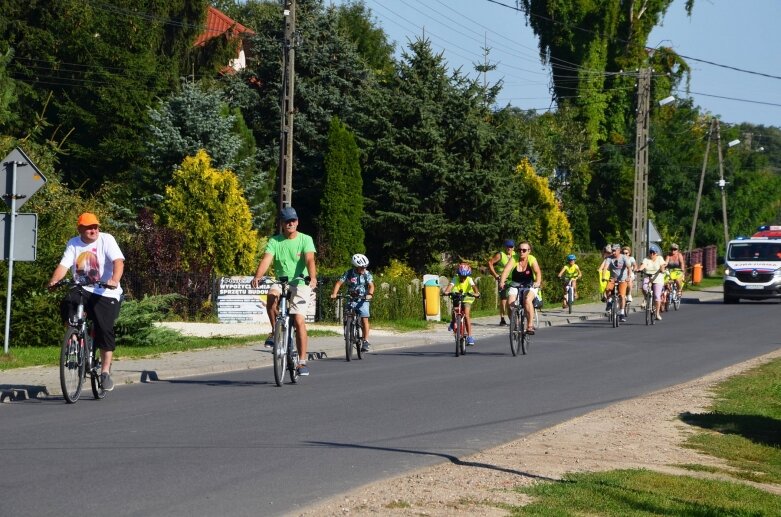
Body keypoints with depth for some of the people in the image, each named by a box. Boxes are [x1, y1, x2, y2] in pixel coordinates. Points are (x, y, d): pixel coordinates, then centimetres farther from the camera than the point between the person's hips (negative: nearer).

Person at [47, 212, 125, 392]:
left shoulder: (106, 239, -7)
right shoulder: (73, 244, 5)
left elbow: (118, 261, -20)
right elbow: (63, 265, -6)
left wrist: (115, 280, -39)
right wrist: (54, 280, -27)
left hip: (105, 293, -3)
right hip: (81, 289, 3)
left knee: (104, 330, -10)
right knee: (67, 305, -29)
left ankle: (105, 372, 1)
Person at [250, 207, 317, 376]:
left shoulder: (305, 240, -4)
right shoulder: (274, 241, 1)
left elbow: (309, 260, -19)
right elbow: (266, 260, -13)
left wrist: (313, 277, -38)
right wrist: (257, 276, -33)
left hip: (300, 284, -2)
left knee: (299, 321, -15)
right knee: (272, 296, -33)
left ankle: (302, 361, -8)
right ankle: (275, 331, -10)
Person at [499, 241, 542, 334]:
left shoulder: (532, 259, -10)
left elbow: (538, 272, -25)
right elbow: (506, 270, -24)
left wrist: (538, 282, -46)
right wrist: (502, 282, -43)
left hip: (530, 286, -2)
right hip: (515, 286, 2)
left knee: (527, 300, -32)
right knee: (510, 302, -25)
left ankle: (530, 325, -27)